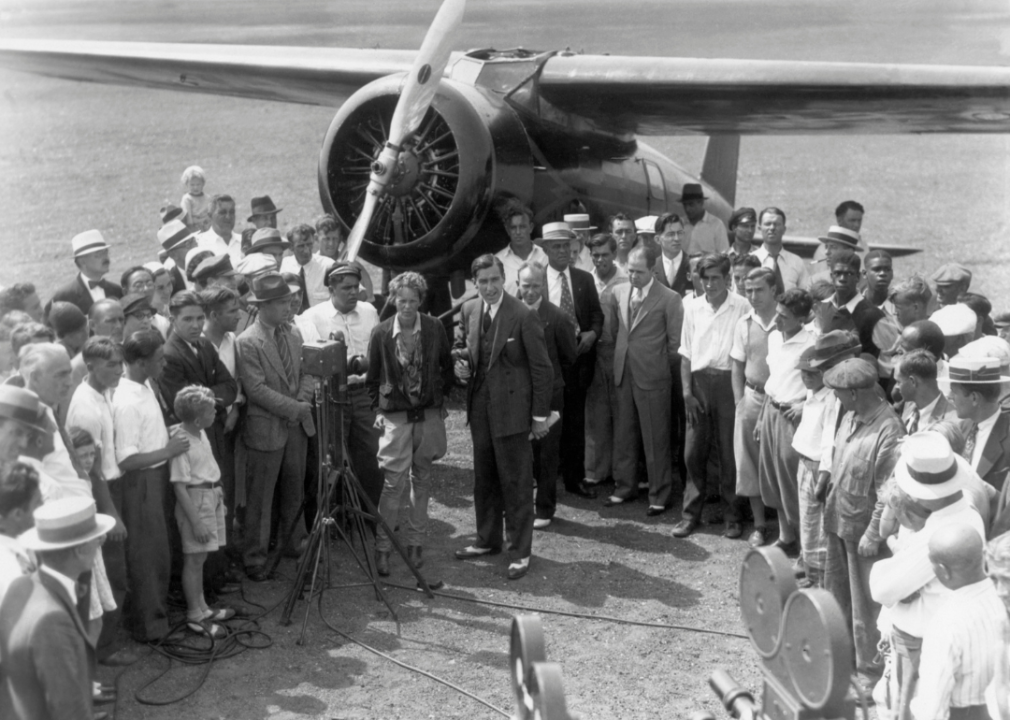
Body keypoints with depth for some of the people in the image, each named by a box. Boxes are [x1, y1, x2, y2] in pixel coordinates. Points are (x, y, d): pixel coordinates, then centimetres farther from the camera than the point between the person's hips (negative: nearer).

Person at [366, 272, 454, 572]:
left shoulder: (434, 328, -4)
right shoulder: (381, 333, -7)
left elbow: (447, 366, 10)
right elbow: (372, 378, 5)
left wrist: (442, 398, 8)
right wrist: (378, 408, 2)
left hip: (429, 415, 2)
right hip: (396, 417, -2)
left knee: (421, 479, 11)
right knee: (394, 482, -7)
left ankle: (415, 543, 22)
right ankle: (382, 547, 2)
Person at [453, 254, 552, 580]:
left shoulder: (523, 315, -13)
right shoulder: (468, 310, 5)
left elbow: (541, 368, -10)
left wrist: (540, 415, -10)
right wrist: (460, 366, -3)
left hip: (511, 409, -6)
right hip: (479, 407, 6)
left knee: (516, 482, 0)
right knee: (484, 479, 16)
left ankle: (519, 551, 10)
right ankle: (487, 540, 32)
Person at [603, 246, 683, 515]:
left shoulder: (669, 299, -9)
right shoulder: (618, 293, 6)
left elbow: (675, 342, -6)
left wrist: (668, 373, -2)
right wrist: (620, 357, 10)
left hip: (653, 376, -5)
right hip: (624, 372, 5)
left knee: (656, 438, 2)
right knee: (624, 433, 13)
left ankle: (660, 495, 12)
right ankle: (625, 486, 27)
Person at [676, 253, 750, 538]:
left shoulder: (742, 307, -5)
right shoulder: (692, 307, 5)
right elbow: (686, 354, 8)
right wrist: (687, 392, 1)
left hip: (729, 382, -3)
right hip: (699, 381, 3)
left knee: (729, 451, 6)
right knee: (693, 451, 7)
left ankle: (732, 513, 20)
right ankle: (691, 513, 18)